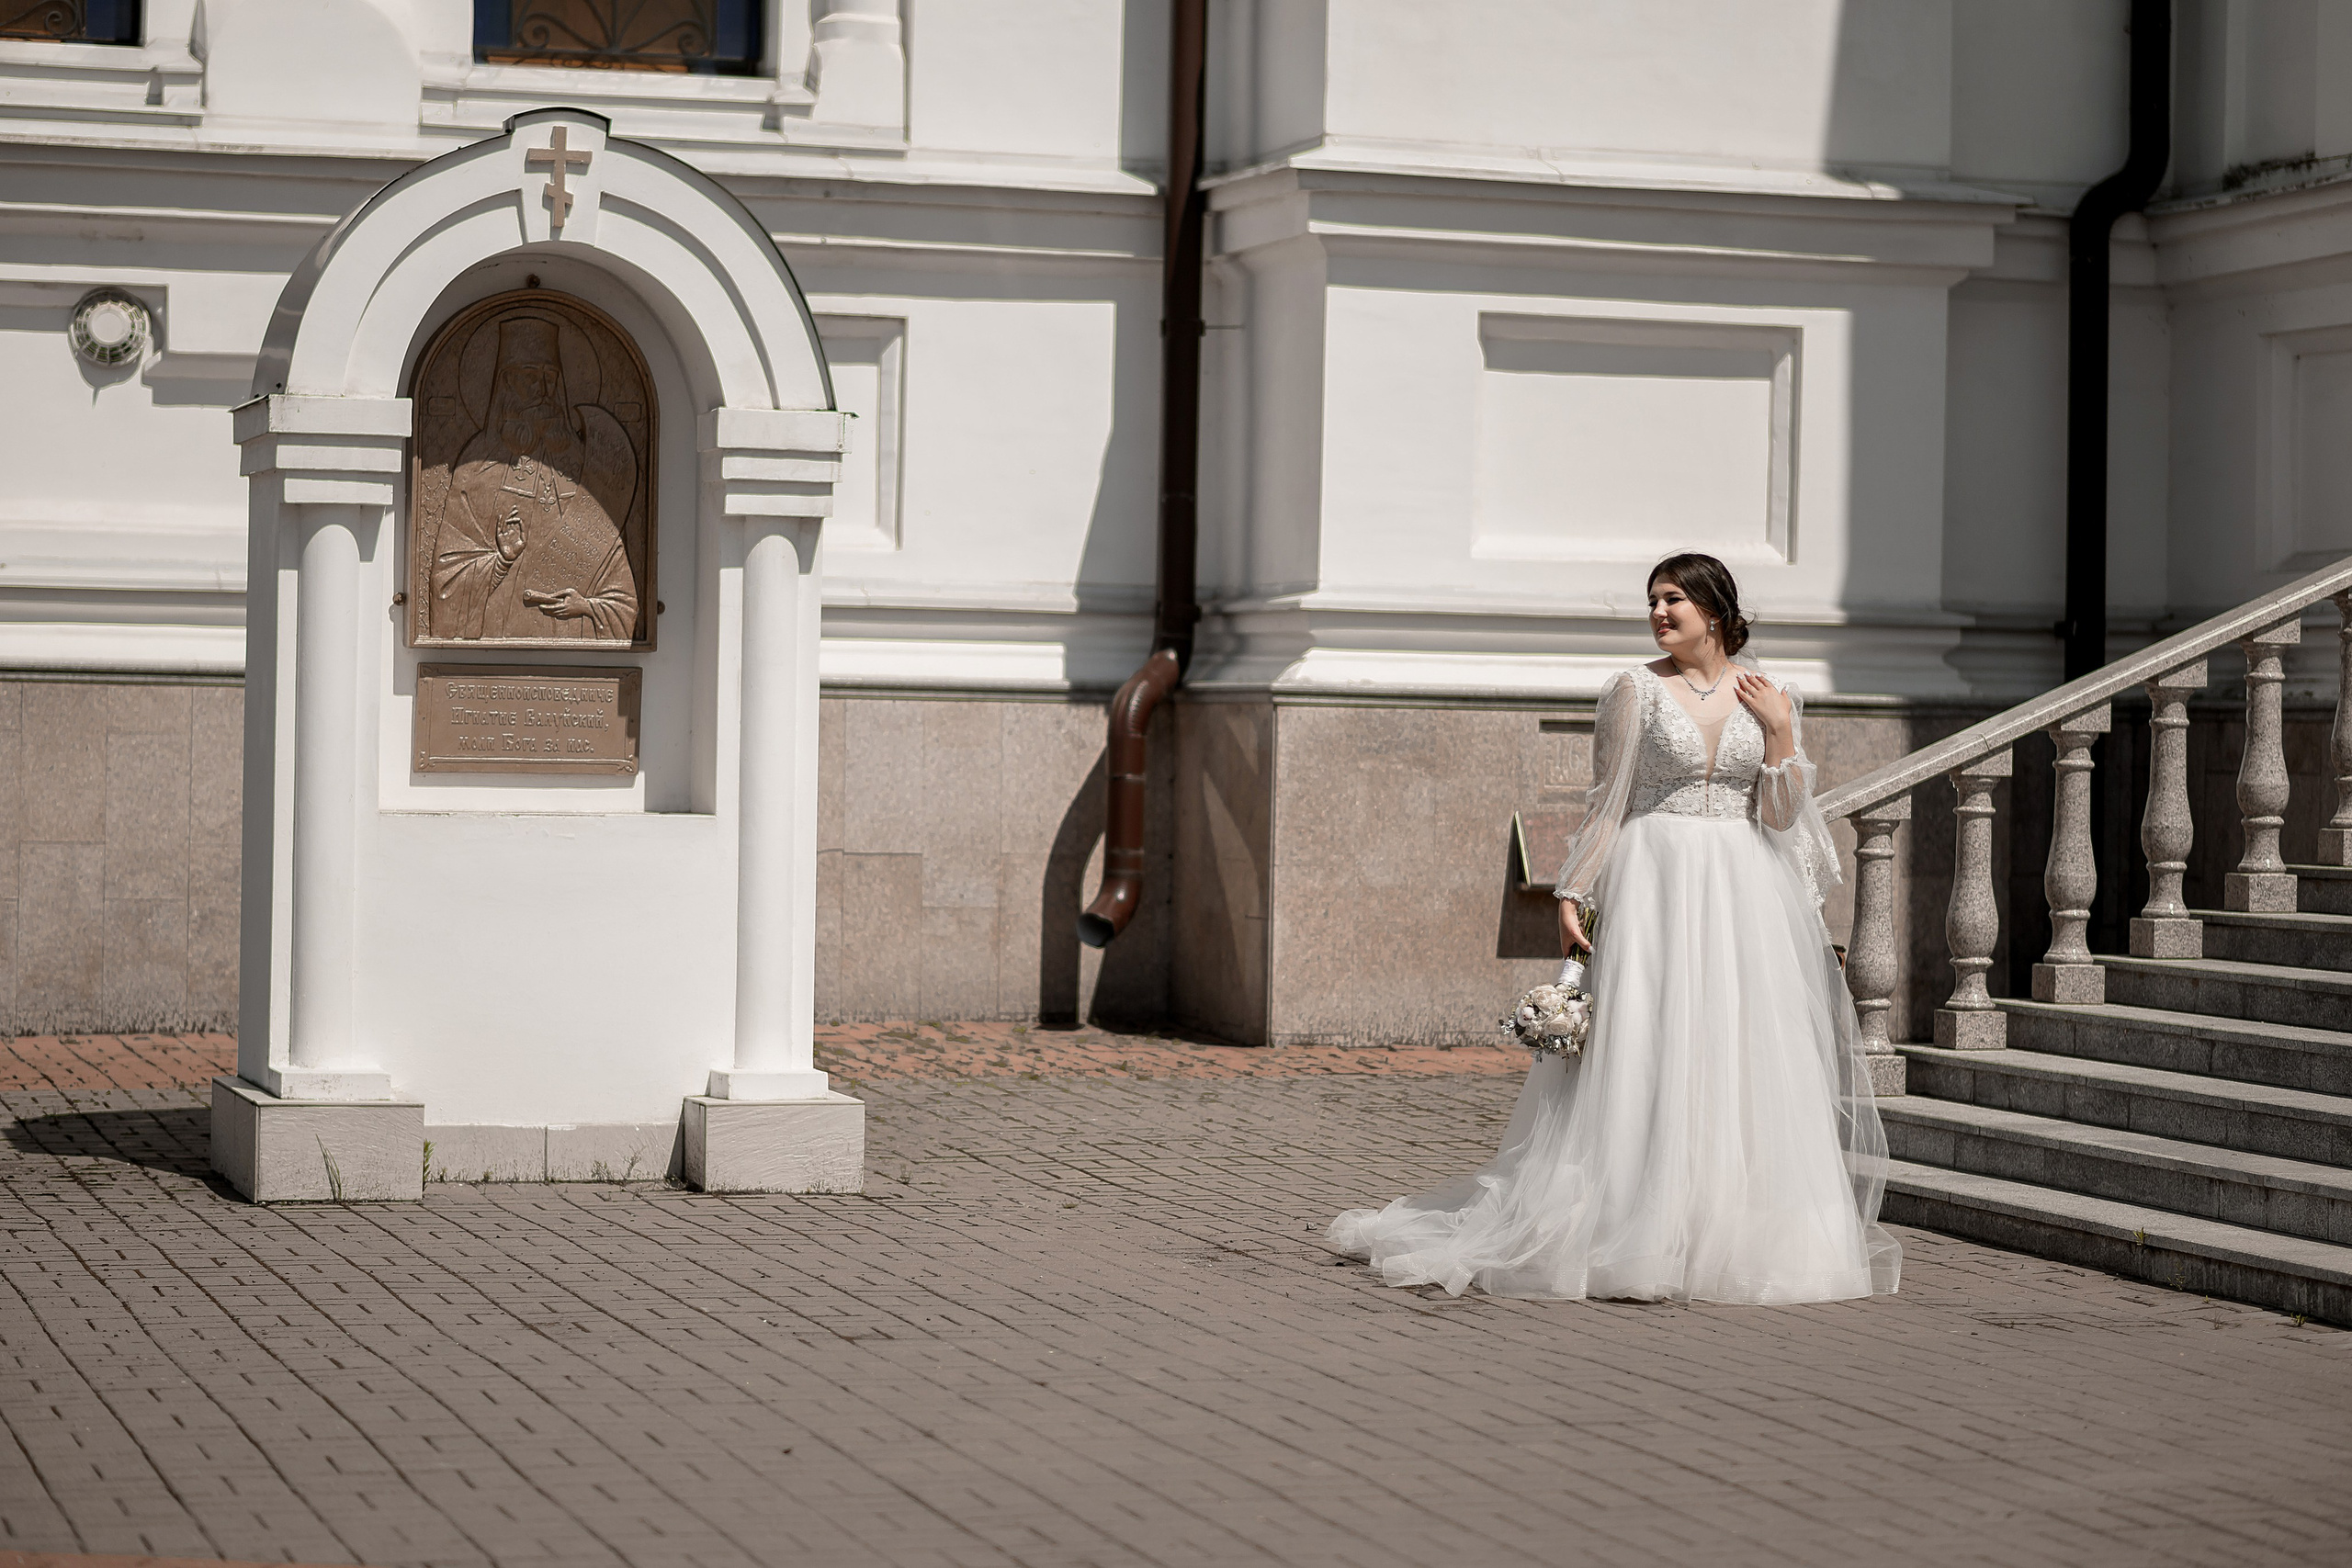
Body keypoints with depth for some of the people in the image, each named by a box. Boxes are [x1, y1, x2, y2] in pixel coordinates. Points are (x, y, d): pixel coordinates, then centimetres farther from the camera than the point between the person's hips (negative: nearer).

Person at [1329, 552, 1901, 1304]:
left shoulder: (1772, 697, 7)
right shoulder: (1635, 691, 1)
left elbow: (1781, 817, 3)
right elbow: (1607, 803, 0)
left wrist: (1779, 732, -7)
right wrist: (1573, 896, -6)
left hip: (1746, 895, 3)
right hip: (1656, 887, -3)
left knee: (1742, 1065, 1)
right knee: (1646, 1059, -7)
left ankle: (1738, 1236, 8)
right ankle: (1640, 1238, -4)